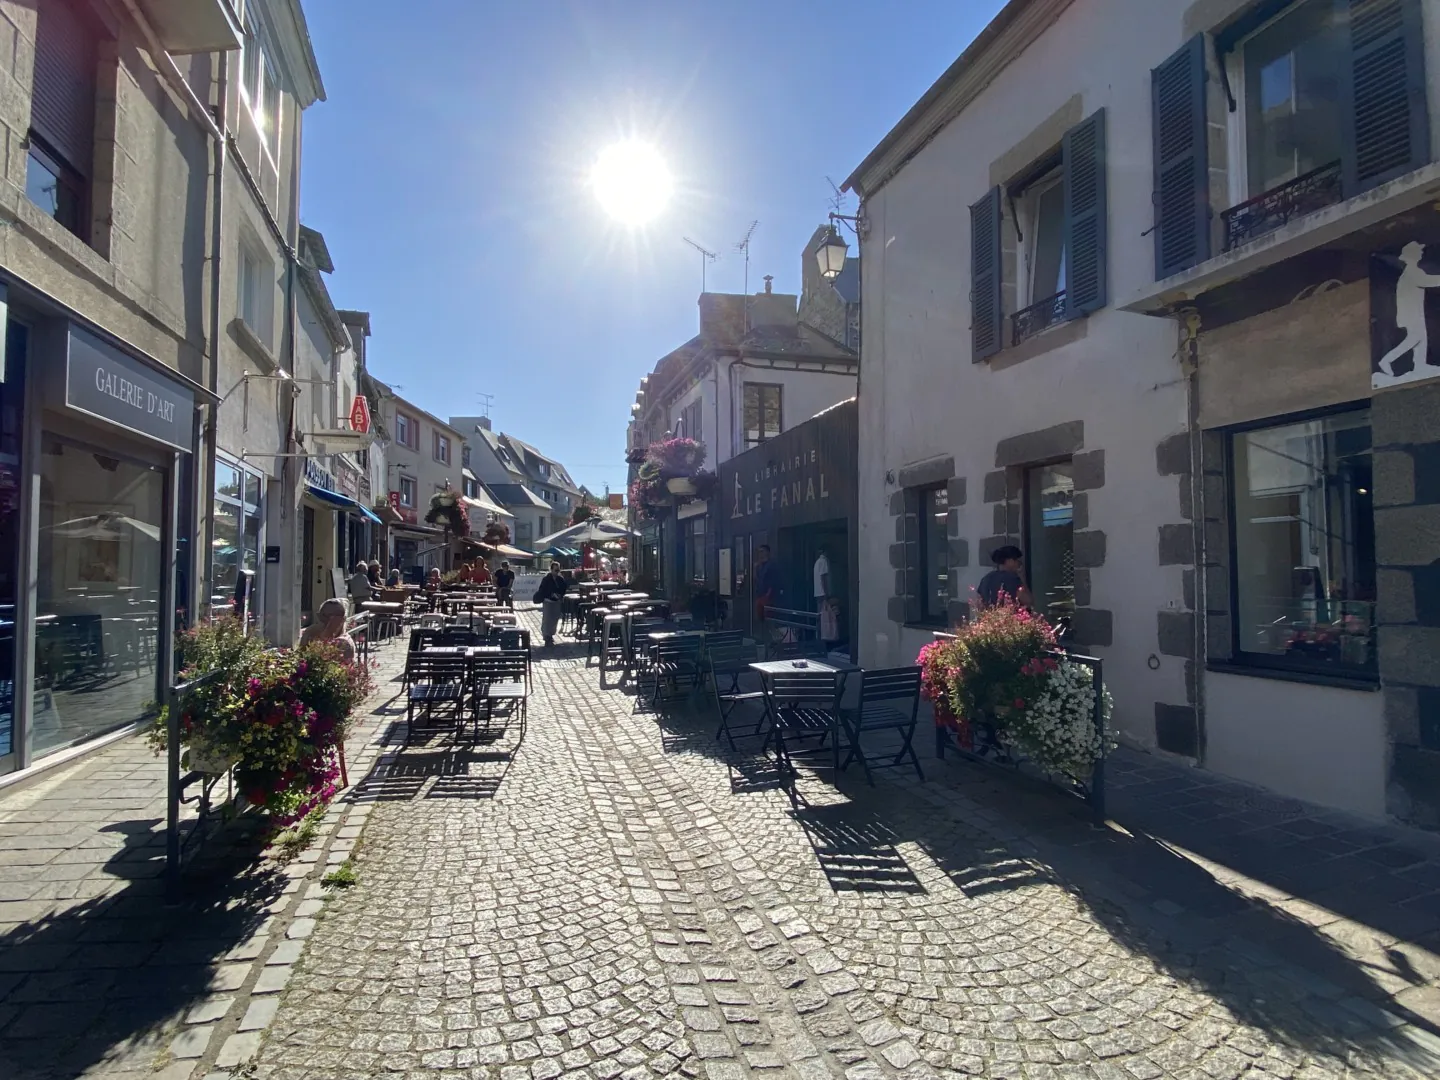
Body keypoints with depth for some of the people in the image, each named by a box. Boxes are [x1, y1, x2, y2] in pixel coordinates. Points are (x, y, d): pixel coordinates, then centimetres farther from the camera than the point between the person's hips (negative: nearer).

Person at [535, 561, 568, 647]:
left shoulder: (561, 579, 2)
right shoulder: (546, 579, -13)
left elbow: (563, 589, 12)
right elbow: (542, 590, -15)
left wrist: (560, 595, -8)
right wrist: (552, 595, -22)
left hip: (556, 601, 6)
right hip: (548, 601, -6)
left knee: (555, 618, 11)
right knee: (547, 619, -6)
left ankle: (550, 635, 26)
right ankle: (547, 636, -1)